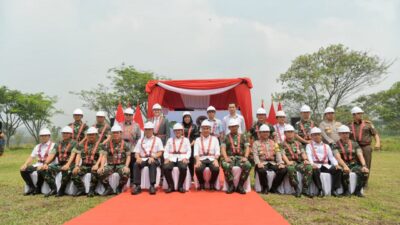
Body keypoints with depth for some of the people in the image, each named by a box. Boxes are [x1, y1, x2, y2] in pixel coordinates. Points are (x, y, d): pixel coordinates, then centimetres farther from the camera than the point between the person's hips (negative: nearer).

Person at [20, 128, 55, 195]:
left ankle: (38, 189, -11)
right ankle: (32, 187, -3)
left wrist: (43, 165, -27)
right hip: (38, 165, 7)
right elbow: (31, 157, 17)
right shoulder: (38, 146, 20)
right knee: (23, 170, -11)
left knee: (40, 171, -35)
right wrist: (25, 164, -2)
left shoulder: (52, 145, -2)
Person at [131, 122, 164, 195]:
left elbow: (160, 153, 3)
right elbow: (136, 152, 12)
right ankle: (137, 186, -28)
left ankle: (152, 186, -38)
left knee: (152, 164, -36)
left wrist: (153, 157, -16)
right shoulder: (140, 140, 21)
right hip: (142, 159, 3)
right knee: (136, 164, -29)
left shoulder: (157, 139, 13)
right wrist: (138, 157, -12)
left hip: (154, 159, -2)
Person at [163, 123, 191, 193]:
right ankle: (171, 186, -12)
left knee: (183, 168, -35)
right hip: (171, 159, 2)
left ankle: (180, 186, -14)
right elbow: (166, 151, 12)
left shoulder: (186, 140, 17)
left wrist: (186, 158, -10)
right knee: (166, 168, -30)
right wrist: (166, 158, -6)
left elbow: (189, 151, 8)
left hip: (182, 159, -1)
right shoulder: (170, 140, 21)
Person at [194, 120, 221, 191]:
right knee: (198, 169, -33)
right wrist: (198, 161, -19)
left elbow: (217, 151, 3)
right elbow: (196, 152, 1)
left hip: (212, 159, 0)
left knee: (216, 169, -33)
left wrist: (216, 160, -17)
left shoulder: (214, 139, 13)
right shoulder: (198, 140, 13)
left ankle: (212, 184, -2)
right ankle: (201, 184, -2)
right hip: (201, 159, 0)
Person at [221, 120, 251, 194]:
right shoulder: (226, 137, 14)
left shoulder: (243, 136, 18)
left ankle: (240, 185, -14)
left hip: (240, 157, 1)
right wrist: (226, 157, -15)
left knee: (248, 165, -31)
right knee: (226, 165, -35)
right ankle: (231, 185, -15)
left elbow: (247, 147, 8)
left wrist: (245, 157, -10)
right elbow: (223, 148, 2)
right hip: (230, 157, -1)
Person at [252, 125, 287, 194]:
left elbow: (278, 154, 9)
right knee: (262, 170, -37)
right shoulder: (256, 143, 11)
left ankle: (273, 187, -4)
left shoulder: (273, 143, 21)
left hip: (273, 163, 4)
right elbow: (255, 155, -3)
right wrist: (258, 163, -22)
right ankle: (265, 187, -9)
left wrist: (281, 163, -10)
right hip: (262, 163, -3)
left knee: (284, 170, -23)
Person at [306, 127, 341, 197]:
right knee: (315, 171, -37)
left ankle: (334, 189, -15)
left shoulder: (326, 146, 25)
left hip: (326, 165, 4)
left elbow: (331, 157, 15)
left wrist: (336, 164, -6)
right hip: (316, 165, -4)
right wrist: (312, 164, -24)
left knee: (337, 170, -23)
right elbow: (309, 156, -4)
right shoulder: (309, 145, 14)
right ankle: (320, 190, -25)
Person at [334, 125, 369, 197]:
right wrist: (345, 166, -33)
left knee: (365, 172, -25)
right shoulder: (336, 145, -2)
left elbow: (360, 155, -2)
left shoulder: (354, 144, 10)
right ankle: (346, 191, -14)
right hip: (343, 166, -4)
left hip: (354, 165, 4)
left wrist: (364, 166, -20)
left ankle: (357, 190, -6)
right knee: (345, 172, -37)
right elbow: (338, 157, -16)